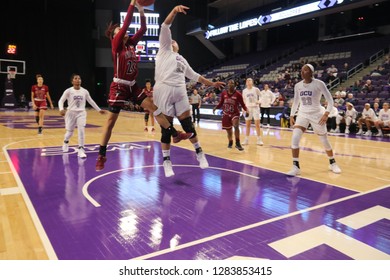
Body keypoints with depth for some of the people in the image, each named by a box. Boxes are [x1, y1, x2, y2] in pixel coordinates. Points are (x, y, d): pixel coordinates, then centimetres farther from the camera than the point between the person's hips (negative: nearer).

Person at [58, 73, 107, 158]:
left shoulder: (85, 91, 2)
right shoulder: (68, 91, -6)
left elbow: (91, 101, 13)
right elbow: (61, 101, -7)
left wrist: (99, 110, 16)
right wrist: (61, 109, -27)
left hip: (81, 113, 1)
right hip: (71, 113, -1)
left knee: (81, 130, -16)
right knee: (70, 131, 10)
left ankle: (81, 150, -10)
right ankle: (66, 142, 44)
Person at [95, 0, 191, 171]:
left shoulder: (131, 43, 8)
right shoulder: (116, 45, -8)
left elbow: (143, 29, 1)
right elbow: (126, 25, -19)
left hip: (132, 86, 6)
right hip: (119, 87, -6)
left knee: (153, 108, -1)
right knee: (110, 121, -2)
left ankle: (174, 134, 2)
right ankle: (101, 156, 7)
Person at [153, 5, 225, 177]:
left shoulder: (182, 60, 30)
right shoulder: (165, 49, 14)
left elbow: (195, 76, 35)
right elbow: (165, 27, 2)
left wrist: (211, 84, 35)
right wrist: (175, 11, -11)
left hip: (180, 92, 4)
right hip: (164, 91, -4)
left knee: (188, 124, 4)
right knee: (166, 128, -1)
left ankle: (199, 153, 19)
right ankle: (166, 161, 9)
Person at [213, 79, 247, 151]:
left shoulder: (238, 94, -10)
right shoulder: (223, 93, -2)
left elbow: (242, 104, -4)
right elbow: (221, 103, 10)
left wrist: (246, 110, -22)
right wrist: (216, 107, -8)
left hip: (235, 113, -3)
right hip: (226, 114, 3)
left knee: (236, 126, -28)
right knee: (228, 129, 13)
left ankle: (237, 143, -18)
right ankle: (230, 142, 39)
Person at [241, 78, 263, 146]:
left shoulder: (256, 89, -4)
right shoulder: (244, 91, 4)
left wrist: (258, 101, -16)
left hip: (255, 107, -3)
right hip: (248, 108, 3)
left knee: (257, 124, -2)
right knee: (247, 125, 7)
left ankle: (259, 140, 6)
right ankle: (246, 140, 14)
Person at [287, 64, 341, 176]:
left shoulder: (319, 83, -13)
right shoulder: (297, 85, 1)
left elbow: (330, 100, -9)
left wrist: (326, 114, -21)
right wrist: (291, 116, 7)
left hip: (316, 114, -3)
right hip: (303, 114, 3)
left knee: (324, 140, 9)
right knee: (295, 138, -17)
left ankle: (332, 163, 35)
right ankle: (296, 167, -10)